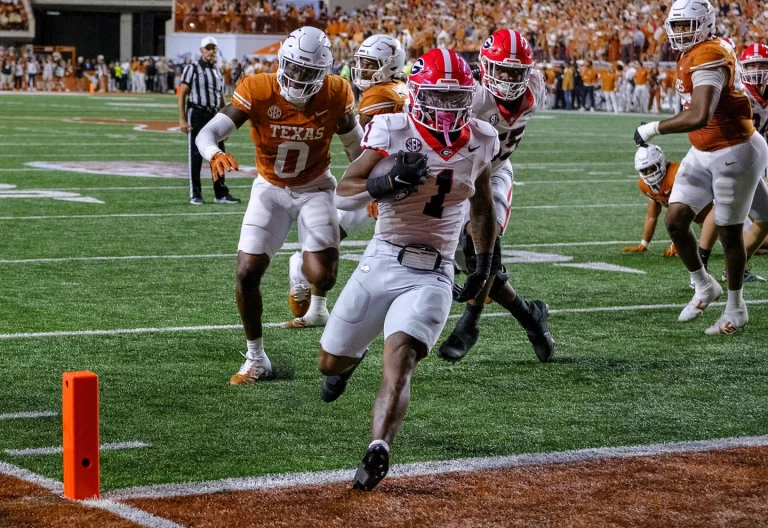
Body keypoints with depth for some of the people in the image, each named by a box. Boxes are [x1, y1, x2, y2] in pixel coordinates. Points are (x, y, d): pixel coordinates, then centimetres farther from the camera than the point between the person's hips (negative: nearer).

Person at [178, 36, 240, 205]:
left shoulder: (218, 72, 15)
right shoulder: (192, 69, -2)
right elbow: (182, 94, -6)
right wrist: (182, 119, -14)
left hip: (215, 115, 6)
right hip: (197, 114, -6)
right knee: (196, 156, -1)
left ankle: (221, 193, 13)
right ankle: (195, 195, 5)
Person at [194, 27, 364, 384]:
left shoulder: (335, 96, -17)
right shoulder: (257, 91, -23)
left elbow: (355, 146, 1)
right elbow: (207, 133, -30)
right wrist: (215, 155, -52)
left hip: (315, 188, 0)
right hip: (270, 189, 0)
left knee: (322, 276, -16)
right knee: (248, 273, -9)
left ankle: (316, 300, 25)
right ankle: (256, 359, 10)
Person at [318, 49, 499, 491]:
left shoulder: (479, 142, 2)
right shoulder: (394, 131, -10)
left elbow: (482, 205, 21)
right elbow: (344, 195, -16)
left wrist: (485, 264, 24)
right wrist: (390, 181, -33)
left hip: (432, 276, 0)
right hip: (381, 263, 1)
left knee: (400, 359, -24)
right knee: (331, 363, 13)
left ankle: (379, 450, -34)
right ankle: (354, 356, 49)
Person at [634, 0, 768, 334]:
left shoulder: (709, 58, -24)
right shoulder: (692, 56, 5)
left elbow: (698, 117, -35)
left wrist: (653, 129, -25)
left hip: (735, 153, -9)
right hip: (704, 153, 9)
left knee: (729, 232, 4)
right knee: (675, 219, 2)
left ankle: (736, 309, 20)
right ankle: (704, 287, 21)